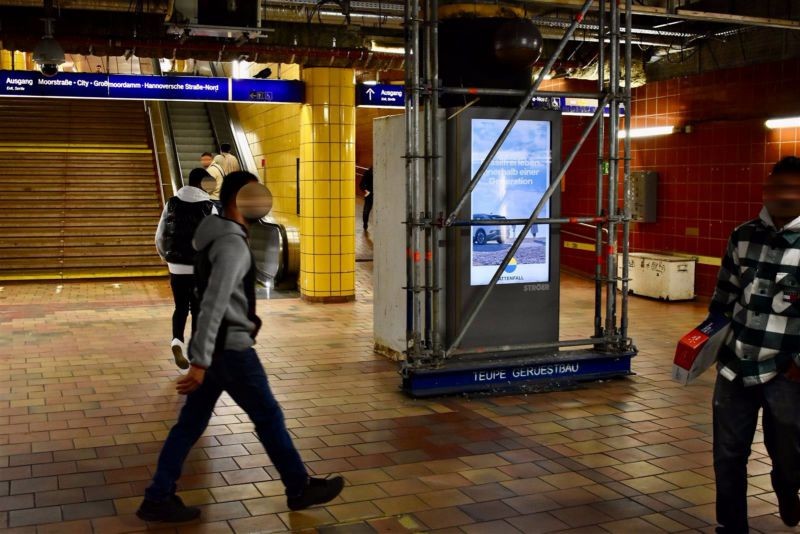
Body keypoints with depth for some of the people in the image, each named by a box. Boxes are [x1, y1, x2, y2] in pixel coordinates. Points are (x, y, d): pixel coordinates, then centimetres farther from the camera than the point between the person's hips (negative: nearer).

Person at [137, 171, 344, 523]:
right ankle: (300, 488, 20)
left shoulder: (218, 237, 12)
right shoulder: (232, 245, -21)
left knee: (191, 422, 12)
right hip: (230, 349, -9)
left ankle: (158, 498, 17)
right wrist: (200, 362, -30)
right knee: (269, 418, 5)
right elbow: (213, 305, -28)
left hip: (216, 346, 9)